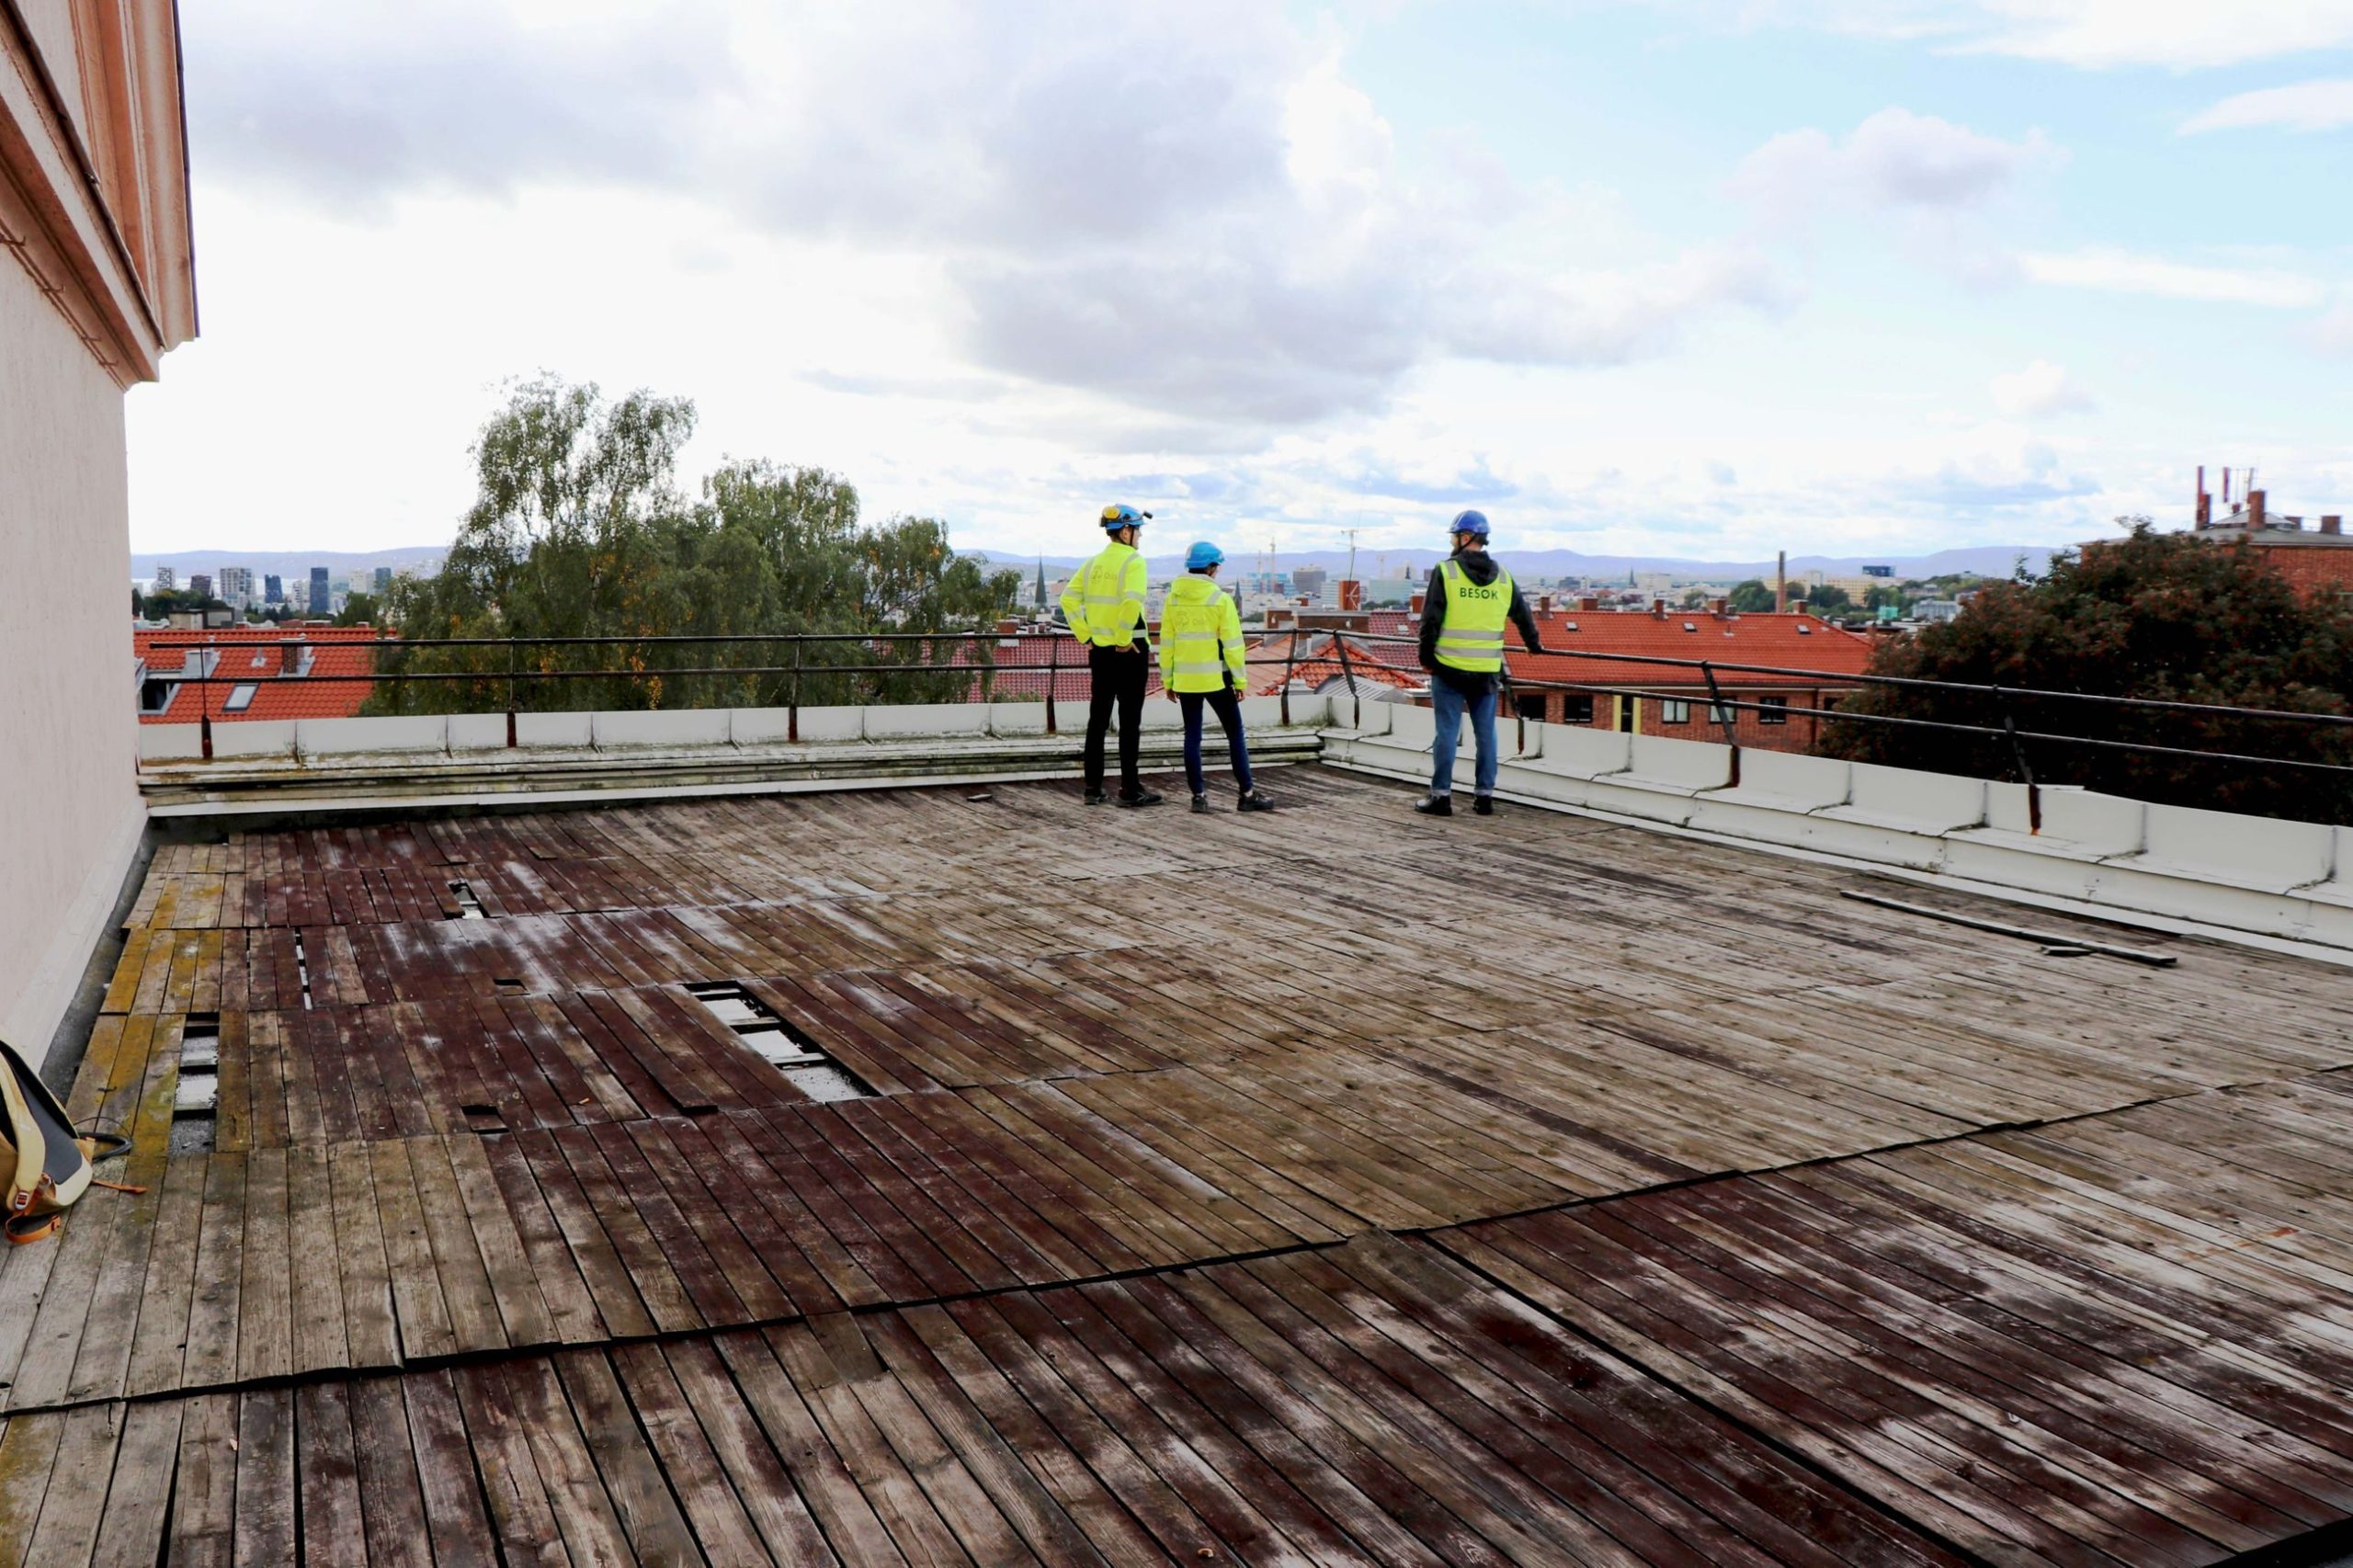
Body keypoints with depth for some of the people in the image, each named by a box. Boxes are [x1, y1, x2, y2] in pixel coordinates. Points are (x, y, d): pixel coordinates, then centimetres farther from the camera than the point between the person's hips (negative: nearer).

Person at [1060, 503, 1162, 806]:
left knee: (1097, 719, 10)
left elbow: (1069, 599, 6)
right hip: (1129, 651, -6)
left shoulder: (1094, 563, 10)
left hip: (1099, 650, 6)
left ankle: (1093, 788, 13)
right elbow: (1132, 601, -26)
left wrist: (1085, 635, 7)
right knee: (1129, 721, 0)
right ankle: (1130, 789, 4)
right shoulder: (1133, 561, -11)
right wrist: (1124, 638, -17)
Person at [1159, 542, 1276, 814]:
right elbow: (1233, 644, -10)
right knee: (1235, 734, 5)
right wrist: (1240, 680, -3)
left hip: (1185, 679, 4)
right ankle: (1247, 794, 8)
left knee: (1192, 736, 9)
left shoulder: (1173, 599, 3)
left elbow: (1166, 643, 6)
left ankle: (1199, 795, 8)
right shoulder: (1221, 599, -10)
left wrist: (1167, 680, 12)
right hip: (1215, 679, -4)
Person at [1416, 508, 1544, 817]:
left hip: (1449, 667, -4)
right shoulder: (1503, 577, 8)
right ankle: (1485, 795, 14)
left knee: (1447, 731, -1)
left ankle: (1441, 795, 1)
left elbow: (1431, 619, -9)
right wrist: (1534, 646, 36)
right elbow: (1523, 616, 19)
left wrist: (1426, 657, 1)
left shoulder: (1445, 571, -7)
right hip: (1487, 669, 4)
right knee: (1486, 732, 10)